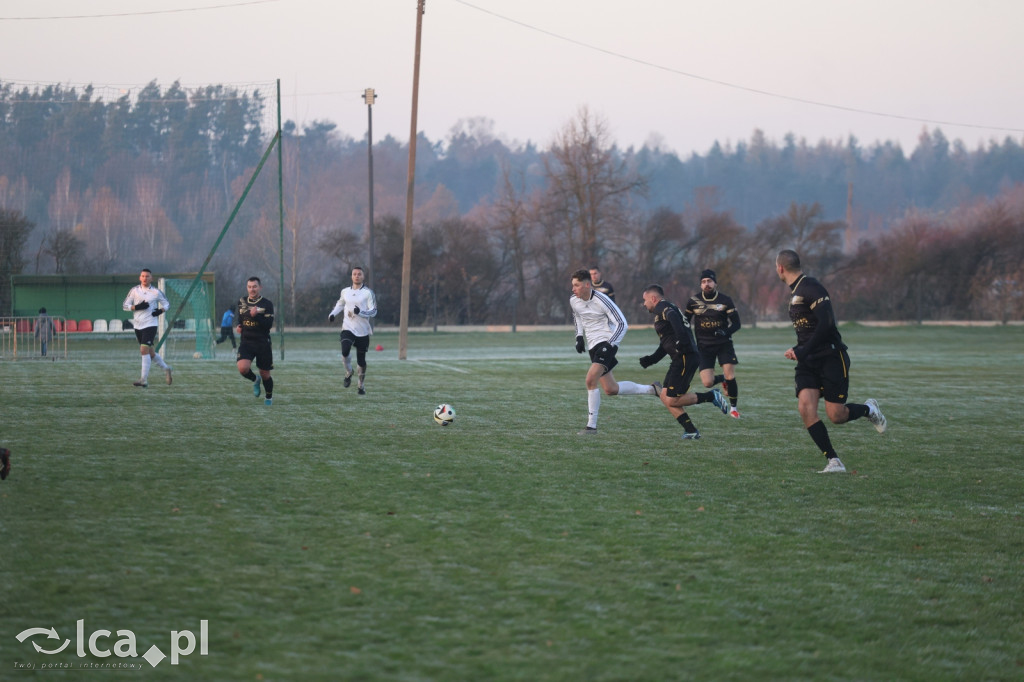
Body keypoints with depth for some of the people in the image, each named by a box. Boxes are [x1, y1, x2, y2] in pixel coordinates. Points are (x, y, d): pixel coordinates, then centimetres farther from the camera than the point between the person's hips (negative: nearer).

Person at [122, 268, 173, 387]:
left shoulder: (156, 292, 0)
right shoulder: (134, 290, 5)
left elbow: (167, 303, 13)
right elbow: (125, 305, 4)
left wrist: (161, 310, -8)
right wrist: (136, 307, -13)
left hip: (150, 325, -4)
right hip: (138, 325, 4)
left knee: (144, 350, -17)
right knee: (150, 352, 12)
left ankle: (144, 380, -17)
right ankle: (165, 368, 36)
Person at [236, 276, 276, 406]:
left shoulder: (267, 304, -6)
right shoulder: (242, 301, 7)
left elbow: (269, 325, -16)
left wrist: (256, 315, -28)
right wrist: (239, 326, 6)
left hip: (263, 343, -2)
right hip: (246, 342, 2)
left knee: (265, 374, 7)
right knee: (243, 368, -23)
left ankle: (269, 397, 35)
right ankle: (255, 380, 11)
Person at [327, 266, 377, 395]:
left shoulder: (368, 292, -4)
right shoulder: (345, 292, 8)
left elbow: (374, 311, -8)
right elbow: (340, 304, 29)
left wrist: (360, 312, -25)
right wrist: (333, 314, 11)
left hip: (363, 331, -1)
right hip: (348, 329, 1)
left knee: (361, 360, 6)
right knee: (345, 352, -25)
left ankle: (361, 385, 27)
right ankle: (348, 372, 4)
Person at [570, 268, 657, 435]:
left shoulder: (601, 301, -18)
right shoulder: (573, 301, 1)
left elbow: (622, 324, -15)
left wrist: (611, 344, -24)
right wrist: (579, 337, 11)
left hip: (606, 342, -8)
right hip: (593, 346, 8)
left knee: (591, 379, -23)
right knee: (610, 389, 7)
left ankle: (591, 425, -17)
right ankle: (651, 390, 25)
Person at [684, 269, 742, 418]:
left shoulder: (725, 300, -5)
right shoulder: (693, 301, -1)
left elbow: (736, 324, -4)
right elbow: (685, 323, 12)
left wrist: (725, 332, -24)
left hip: (724, 343, -1)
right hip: (704, 346, 1)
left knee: (730, 377, -13)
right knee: (707, 383, -11)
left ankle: (733, 407, 11)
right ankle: (722, 379, 25)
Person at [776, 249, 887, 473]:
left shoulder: (810, 288, -14)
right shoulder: (795, 292, 16)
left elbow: (826, 323, -23)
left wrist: (803, 351, -21)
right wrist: (798, 351, 16)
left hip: (831, 358, -8)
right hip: (808, 362, 8)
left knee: (836, 415, -8)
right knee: (805, 408, -13)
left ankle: (868, 409, 25)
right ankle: (833, 461, -11)